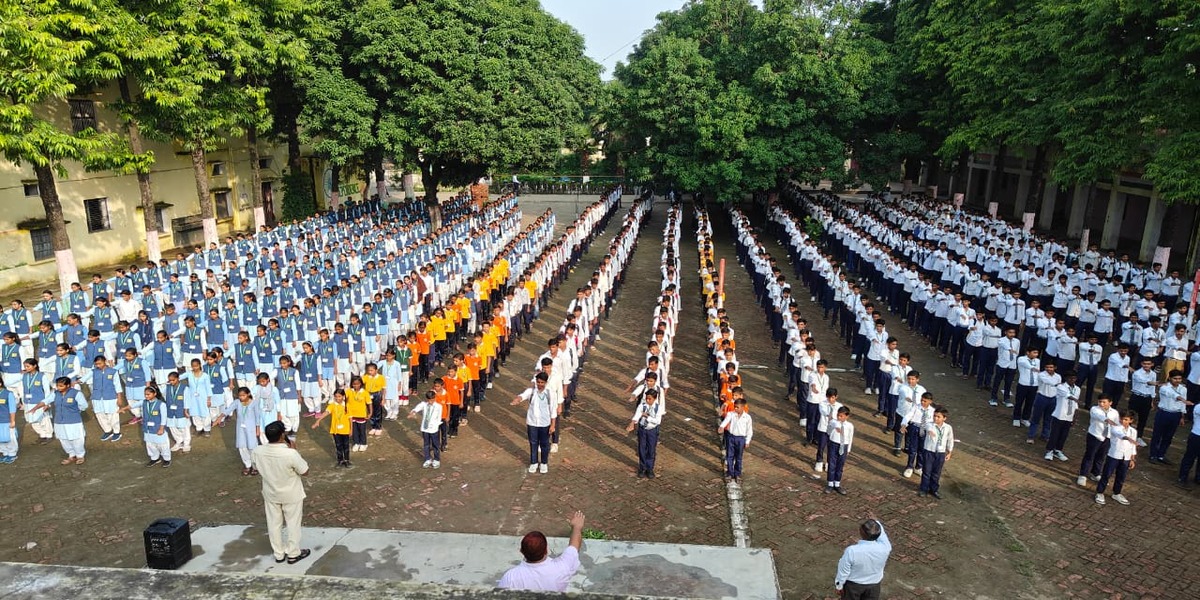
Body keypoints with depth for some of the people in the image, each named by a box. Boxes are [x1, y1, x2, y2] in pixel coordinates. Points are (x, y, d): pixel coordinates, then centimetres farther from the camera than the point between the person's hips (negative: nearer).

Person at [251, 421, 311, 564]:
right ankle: (293, 554, 29)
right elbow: (305, 472, -17)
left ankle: (279, 554, 35)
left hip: (270, 494, 4)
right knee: (293, 523, 15)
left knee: (274, 524, 21)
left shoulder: (257, 452, -18)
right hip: (291, 495, -4)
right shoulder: (290, 454, -32)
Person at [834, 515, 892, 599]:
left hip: (853, 584, -2)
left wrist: (839, 585, -2)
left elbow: (843, 571, -20)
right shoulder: (884, 548, -29)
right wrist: (876, 522, 12)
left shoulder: (851, 551, -36)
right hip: (874, 583, 2)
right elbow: (882, 535, -3)